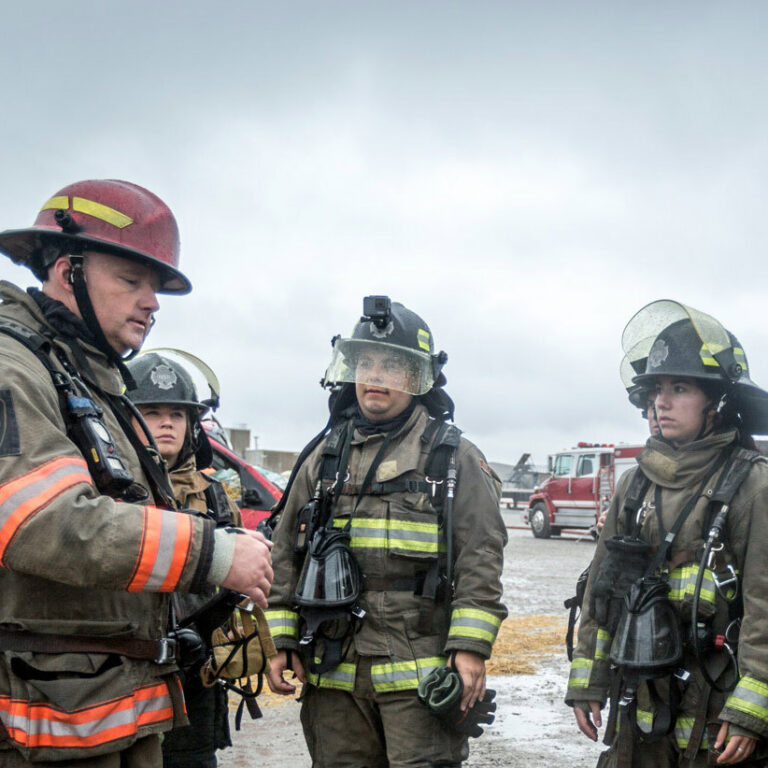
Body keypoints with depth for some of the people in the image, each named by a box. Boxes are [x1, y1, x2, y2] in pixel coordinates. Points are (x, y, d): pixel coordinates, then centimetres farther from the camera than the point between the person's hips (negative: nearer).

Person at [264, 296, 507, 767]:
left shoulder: (454, 458, 2)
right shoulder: (324, 458, 13)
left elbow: (481, 558, -3)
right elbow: (287, 556, 14)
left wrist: (471, 647, -10)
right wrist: (281, 640, 8)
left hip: (420, 675, -4)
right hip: (333, 673, 4)